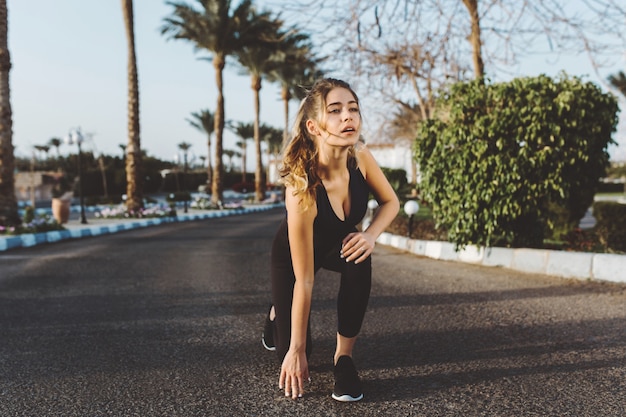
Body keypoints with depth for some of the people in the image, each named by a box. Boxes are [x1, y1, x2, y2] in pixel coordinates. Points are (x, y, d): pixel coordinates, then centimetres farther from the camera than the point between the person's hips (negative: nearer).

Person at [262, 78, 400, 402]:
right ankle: (277, 313, 35)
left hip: (339, 244, 4)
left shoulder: (360, 157, -27)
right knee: (292, 355, -1)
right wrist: (296, 350, -26)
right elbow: (304, 281, -34)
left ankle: (344, 357, -15)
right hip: (291, 253, -3)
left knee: (359, 261, -34)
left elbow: (390, 201, -6)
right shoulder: (302, 189, -40)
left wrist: (371, 235, -28)